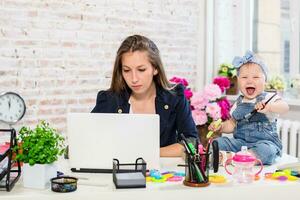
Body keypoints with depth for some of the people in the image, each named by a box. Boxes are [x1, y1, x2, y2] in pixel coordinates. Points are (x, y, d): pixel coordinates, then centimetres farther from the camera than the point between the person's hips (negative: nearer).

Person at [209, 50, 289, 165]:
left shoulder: (268, 98, -4)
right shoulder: (239, 103, 12)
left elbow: (285, 107, -23)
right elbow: (232, 124, 21)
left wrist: (269, 107, -42)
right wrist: (221, 127, 0)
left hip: (265, 141, -5)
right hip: (240, 142, 5)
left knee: (265, 150, -38)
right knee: (217, 143, -11)